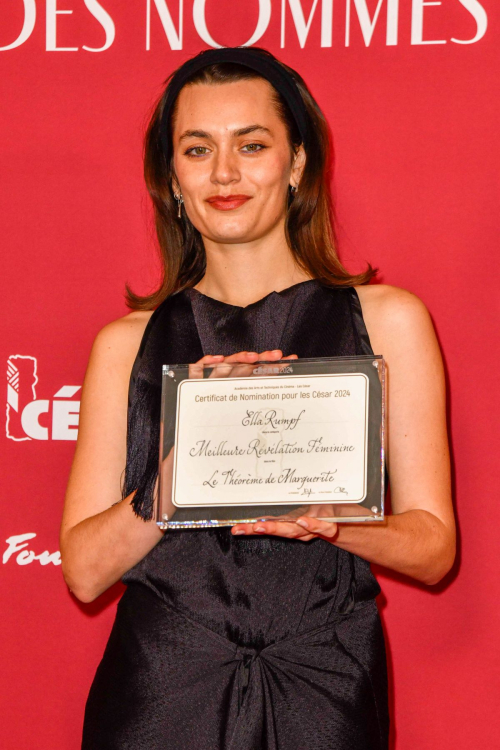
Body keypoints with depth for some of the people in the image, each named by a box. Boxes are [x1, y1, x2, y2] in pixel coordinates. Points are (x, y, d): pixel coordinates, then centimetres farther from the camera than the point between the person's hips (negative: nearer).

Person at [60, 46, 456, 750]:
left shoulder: (387, 320, 6)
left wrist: (320, 518, -17)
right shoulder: (129, 343, 9)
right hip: (160, 691, 1)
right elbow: (84, 571, 2)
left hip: (325, 692, 0)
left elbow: (433, 546, 3)